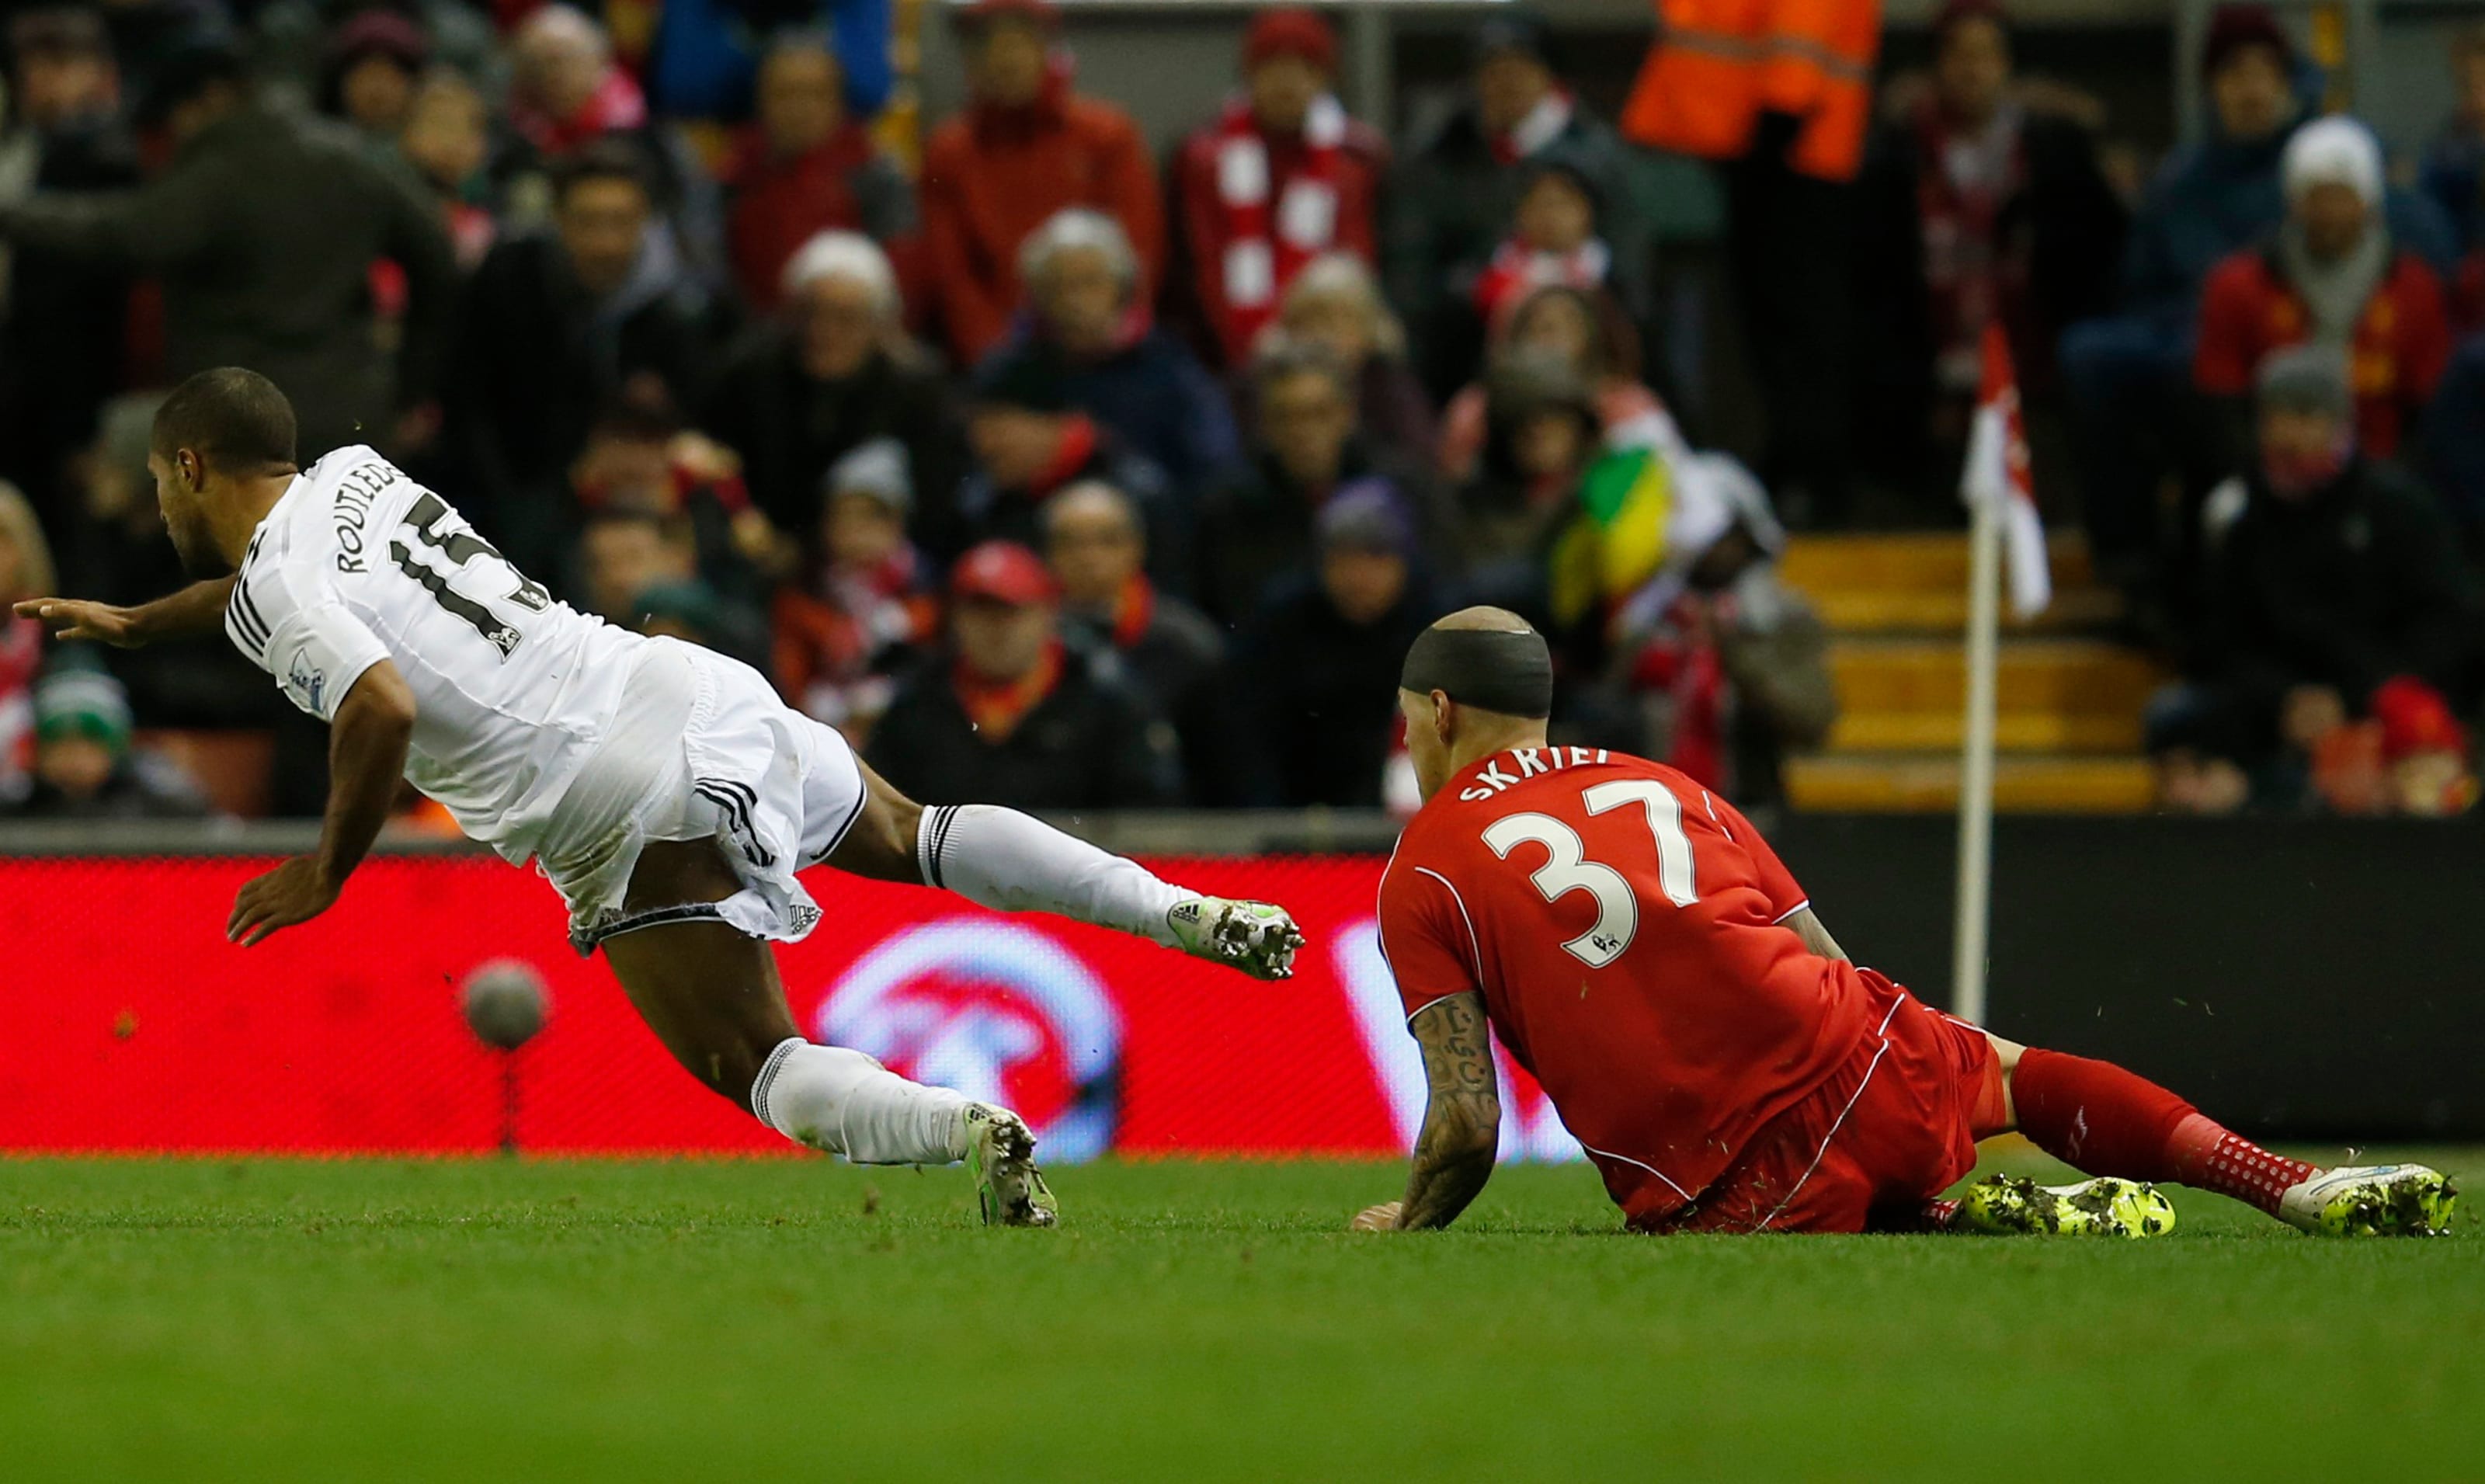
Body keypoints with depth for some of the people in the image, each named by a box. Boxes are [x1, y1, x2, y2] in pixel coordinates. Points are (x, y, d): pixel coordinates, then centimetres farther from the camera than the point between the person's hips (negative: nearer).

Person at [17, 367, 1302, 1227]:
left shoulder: (275, 591, -7)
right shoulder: (352, 473, 19)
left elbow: (381, 712, -25)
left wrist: (326, 873, -10)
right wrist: (133, 622, 51)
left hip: (638, 815, -8)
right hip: (711, 695, 8)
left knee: (762, 1075, -4)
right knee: (919, 839, 28)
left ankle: (966, 1135, -28)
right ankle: (1184, 912, 16)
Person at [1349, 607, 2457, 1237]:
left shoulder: (1421, 879, 6)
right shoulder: (1666, 789, 20)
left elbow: (1468, 1127, -4)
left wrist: (1407, 1225, 15)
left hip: (1728, 1197, -4)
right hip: (1863, 1069, 4)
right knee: (2019, 1071, 30)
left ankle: (1998, 1230, -6)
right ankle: (2308, 1189, 17)